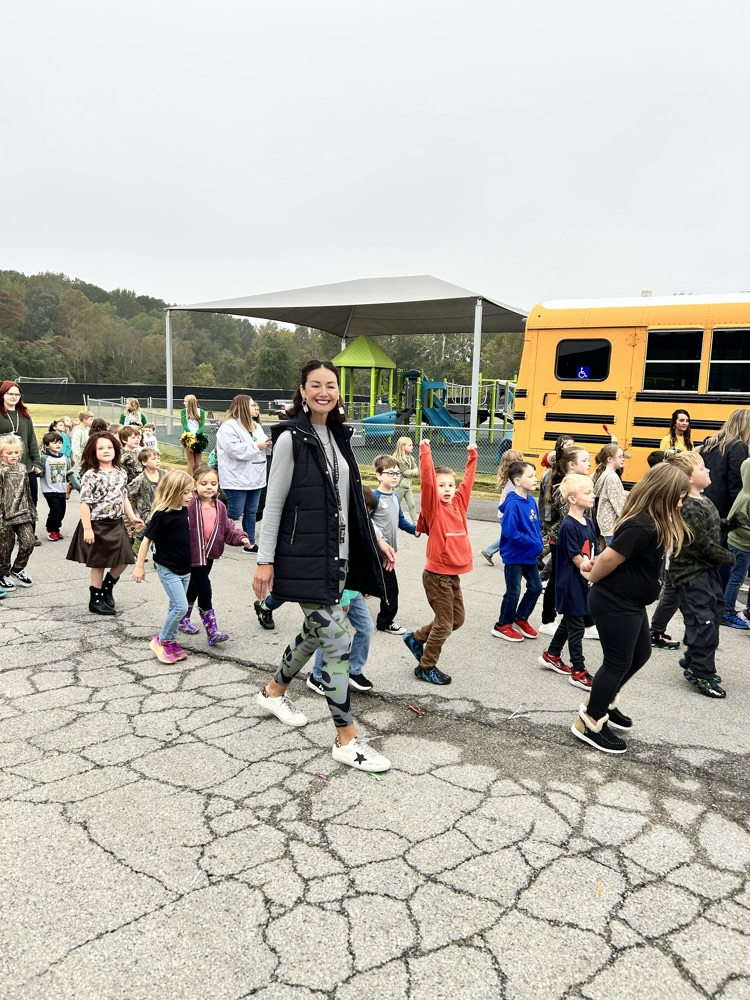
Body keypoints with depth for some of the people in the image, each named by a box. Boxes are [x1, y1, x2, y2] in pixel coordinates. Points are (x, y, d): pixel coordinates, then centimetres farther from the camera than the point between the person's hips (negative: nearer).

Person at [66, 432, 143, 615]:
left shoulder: (120, 473, 6)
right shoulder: (90, 475, -14)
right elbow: (84, 503, -16)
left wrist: (132, 517, 7)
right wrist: (87, 528, -20)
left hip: (116, 524, 6)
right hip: (97, 525, -6)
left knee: (124, 560, 8)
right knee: (98, 564, 5)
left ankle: (107, 588, 32)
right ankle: (95, 601, 20)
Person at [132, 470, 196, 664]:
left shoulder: (183, 510, 1)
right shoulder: (161, 515, -20)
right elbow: (147, 539, -13)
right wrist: (139, 566, -10)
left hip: (184, 568, 7)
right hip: (168, 569, -7)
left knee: (176, 607, 14)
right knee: (181, 607, -11)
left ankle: (170, 641, 28)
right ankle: (160, 641, 8)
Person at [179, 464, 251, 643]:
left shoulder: (219, 507, 2)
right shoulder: (188, 505, -21)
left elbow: (227, 529, 8)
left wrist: (240, 537, -7)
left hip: (209, 555, 7)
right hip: (192, 556, -7)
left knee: (194, 588, 23)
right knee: (205, 592, -8)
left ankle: (183, 619, 42)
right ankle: (212, 632, -3)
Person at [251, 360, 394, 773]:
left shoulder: (339, 437, 10)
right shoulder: (291, 438, -11)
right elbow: (274, 504, -10)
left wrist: (376, 541, 13)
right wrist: (264, 561, -11)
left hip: (337, 554, 8)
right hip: (304, 557, -8)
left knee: (316, 631, 20)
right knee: (336, 641, -6)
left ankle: (274, 692, 45)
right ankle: (347, 740, 7)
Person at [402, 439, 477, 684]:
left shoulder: (458, 503, 6)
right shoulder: (433, 507, -11)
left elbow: (468, 479, 17)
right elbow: (427, 480, -24)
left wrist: (472, 456, 18)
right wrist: (425, 452, -27)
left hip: (453, 574, 8)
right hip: (437, 575, -8)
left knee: (457, 619, 18)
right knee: (444, 624, 1)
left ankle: (416, 638, 34)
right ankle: (425, 667, 19)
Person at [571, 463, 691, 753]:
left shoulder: (653, 522, 8)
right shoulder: (643, 527, -26)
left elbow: (613, 555, 14)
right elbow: (609, 558, -26)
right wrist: (593, 579, -8)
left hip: (630, 603, 10)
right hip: (614, 604, -10)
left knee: (640, 654, 21)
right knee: (618, 662, 2)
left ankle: (602, 702, 36)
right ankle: (589, 723, 16)